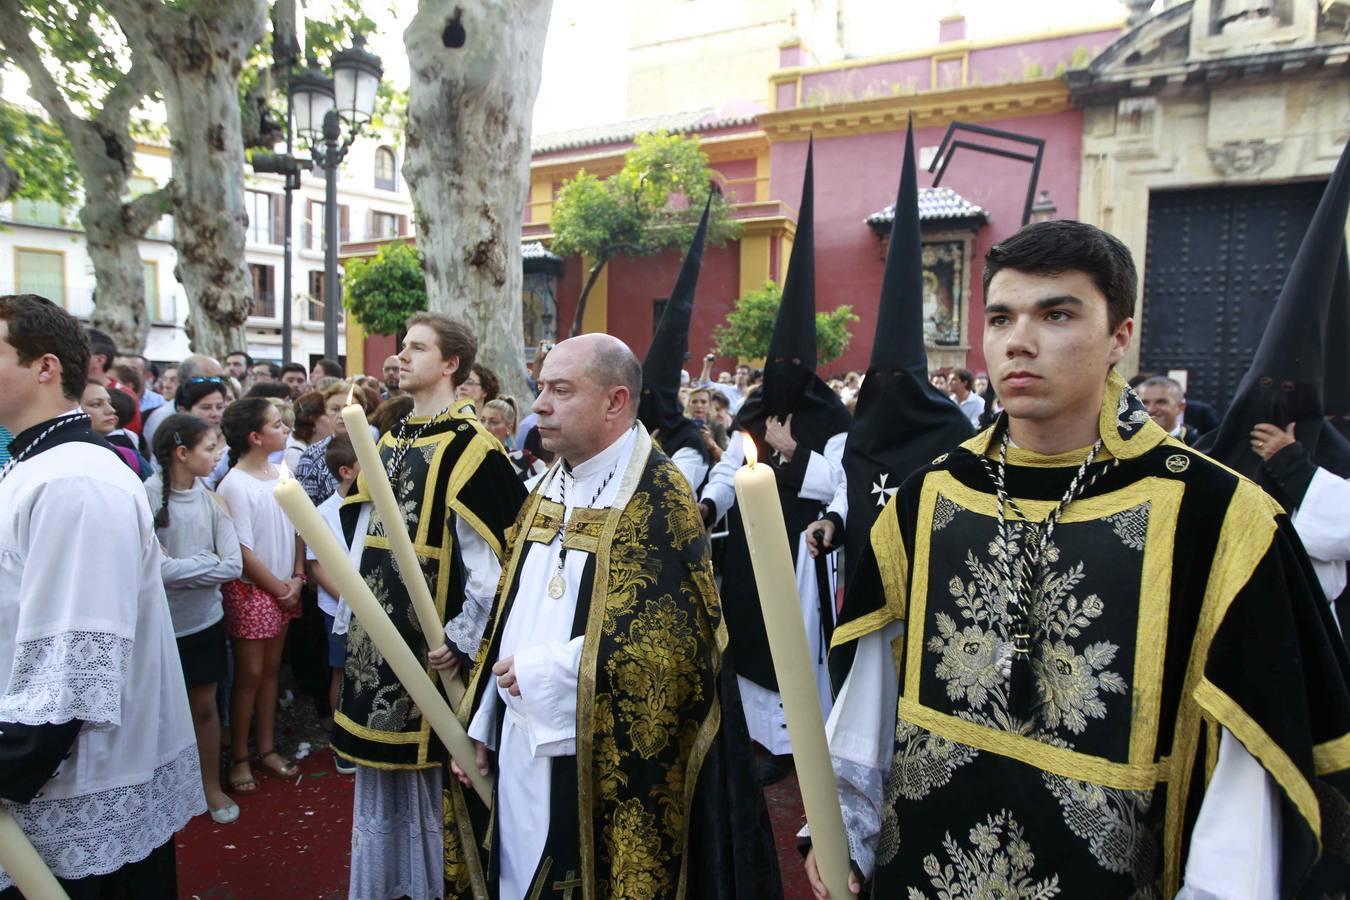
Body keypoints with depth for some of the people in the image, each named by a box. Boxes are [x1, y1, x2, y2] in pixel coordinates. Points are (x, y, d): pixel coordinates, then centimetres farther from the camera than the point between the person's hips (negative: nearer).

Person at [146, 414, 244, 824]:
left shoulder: (212, 500, -3)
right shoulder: (146, 497, -15)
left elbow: (234, 565, -9)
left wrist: (178, 566, -14)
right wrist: (204, 563, -14)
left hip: (205, 621, 3)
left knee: (205, 706, 16)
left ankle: (212, 785, 32)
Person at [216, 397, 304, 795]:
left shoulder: (280, 473, 1)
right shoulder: (234, 485, -18)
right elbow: (242, 552, -17)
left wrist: (297, 579, -2)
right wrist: (280, 588, -10)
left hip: (283, 588, 6)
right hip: (250, 589, -6)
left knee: (270, 670, 15)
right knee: (250, 674, 4)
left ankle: (266, 748, 29)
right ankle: (238, 759, 20)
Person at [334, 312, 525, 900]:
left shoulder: (470, 447, -15)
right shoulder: (390, 441, 9)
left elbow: (488, 564, -18)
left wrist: (459, 645, -19)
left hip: (431, 643, -7)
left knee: (430, 776, 7)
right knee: (382, 776, 20)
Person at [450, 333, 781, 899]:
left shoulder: (658, 496, -16)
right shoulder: (549, 491, 9)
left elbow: (669, 644, -24)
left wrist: (542, 670, -17)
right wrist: (482, 723, 11)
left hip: (603, 770, -7)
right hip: (519, 749, 7)